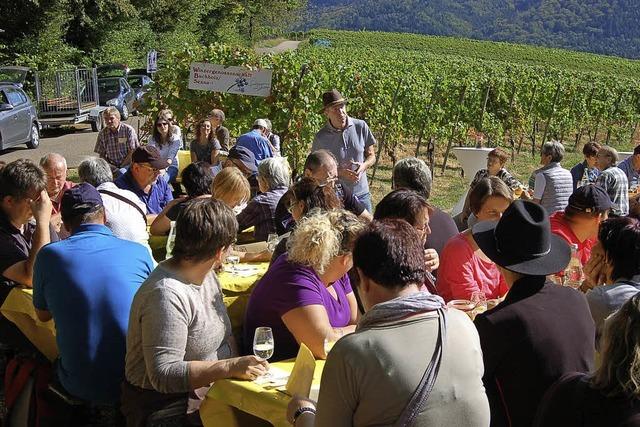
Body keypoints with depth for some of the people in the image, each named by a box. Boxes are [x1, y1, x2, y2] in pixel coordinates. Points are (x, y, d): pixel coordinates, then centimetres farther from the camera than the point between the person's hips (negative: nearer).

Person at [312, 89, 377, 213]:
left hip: (361, 193, 2)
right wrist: (340, 172, -17)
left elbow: (371, 156, 8)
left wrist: (364, 166, -14)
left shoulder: (361, 127, -3)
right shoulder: (321, 137, -9)